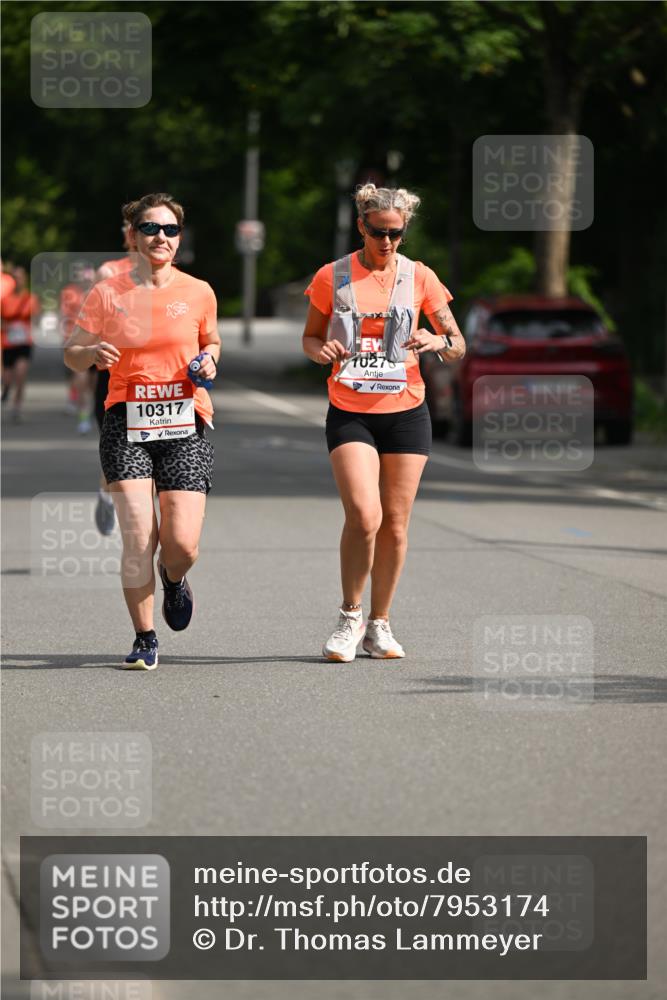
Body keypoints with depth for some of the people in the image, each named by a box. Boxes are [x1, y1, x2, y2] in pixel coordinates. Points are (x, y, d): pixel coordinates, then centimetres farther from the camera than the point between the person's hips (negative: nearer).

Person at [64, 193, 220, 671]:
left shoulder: (198, 292, 5)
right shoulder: (107, 294, 3)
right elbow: (72, 354, 8)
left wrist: (208, 361, 0)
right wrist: (94, 353, -15)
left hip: (185, 425, 1)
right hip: (127, 423, -1)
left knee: (182, 545, -9)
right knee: (138, 537, -12)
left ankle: (173, 578, 30)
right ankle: (145, 639, 3)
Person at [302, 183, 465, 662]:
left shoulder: (419, 277, 2)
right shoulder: (331, 277, 0)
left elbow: (458, 345, 6)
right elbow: (310, 337, 12)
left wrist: (440, 342, -17)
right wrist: (322, 349, -12)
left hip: (405, 412, 2)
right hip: (350, 414, -2)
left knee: (394, 523, 3)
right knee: (363, 515, -17)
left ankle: (379, 623, 18)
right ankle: (350, 617, 1)